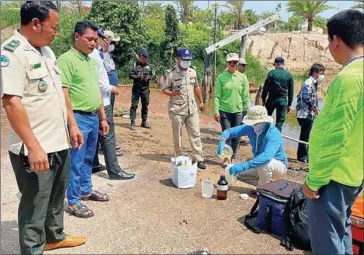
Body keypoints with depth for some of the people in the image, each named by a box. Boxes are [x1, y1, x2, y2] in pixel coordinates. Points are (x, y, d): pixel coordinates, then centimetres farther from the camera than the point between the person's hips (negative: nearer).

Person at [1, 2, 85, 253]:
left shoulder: (46, 50, 11)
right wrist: (34, 147, -26)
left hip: (60, 143, 9)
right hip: (36, 150, -9)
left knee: (56, 198, 24)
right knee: (35, 207, 7)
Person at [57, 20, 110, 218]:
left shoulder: (91, 61, 13)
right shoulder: (66, 59, -13)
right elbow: (64, 95, -18)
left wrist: (103, 118, 17)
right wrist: (72, 124, -22)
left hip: (94, 118, 8)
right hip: (79, 118, -8)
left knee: (88, 159, 19)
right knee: (76, 161, 2)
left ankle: (86, 190, 35)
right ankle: (73, 201, 14)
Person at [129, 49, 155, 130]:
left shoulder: (148, 66, 7)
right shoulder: (135, 65, -3)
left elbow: (152, 75, 11)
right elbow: (130, 75, -8)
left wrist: (148, 77, -9)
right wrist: (139, 76, -20)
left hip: (145, 88, 4)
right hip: (136, 88, -4)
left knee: (145, 105, 12)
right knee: (134, 105, -5)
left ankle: (144, 122, 24)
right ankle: (132, 123, -1)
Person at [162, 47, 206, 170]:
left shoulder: (193, 72, 6)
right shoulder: (171, 74, -10)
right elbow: (164, 89, -6)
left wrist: (201, 101, 17)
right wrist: (172, 93, -26)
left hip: (191, 108, 4)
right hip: (177, 109, -4)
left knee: (195, 134, 3)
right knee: (177, 135, 7)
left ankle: (199, 159, 9)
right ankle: (179, 158, 21)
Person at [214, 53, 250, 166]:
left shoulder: (242, 77, 3)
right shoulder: (221, 77, -2)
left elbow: (246, 96, 4)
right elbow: (217, 96, -2)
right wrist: (216, 111, -7)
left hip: (238, 111, 2)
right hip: (224, 111, -1)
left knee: (236, 135, 8)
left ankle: (233, 157, 21)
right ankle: (226, 158, 15)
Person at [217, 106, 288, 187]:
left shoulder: (273, 134, -32)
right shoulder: (250, 128, -14)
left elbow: (267, 157, -47)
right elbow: (230, 131, -10)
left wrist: (243, 166, -52)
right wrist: (222, 141, -32)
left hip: (279, 165, -6)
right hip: (260, 165, 6)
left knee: (265, 164, -38)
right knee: (235, 170, -7)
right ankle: (262, 183, 11)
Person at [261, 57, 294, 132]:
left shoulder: (271, 73, -3)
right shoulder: (289, 75, 4)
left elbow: (265, 88, -5)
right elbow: (291, 91, 6)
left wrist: (263, 99, 3)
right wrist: (289, 104, 11)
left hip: (272, 99, -1)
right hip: (283, 100, 1)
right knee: (279, 122, 5)